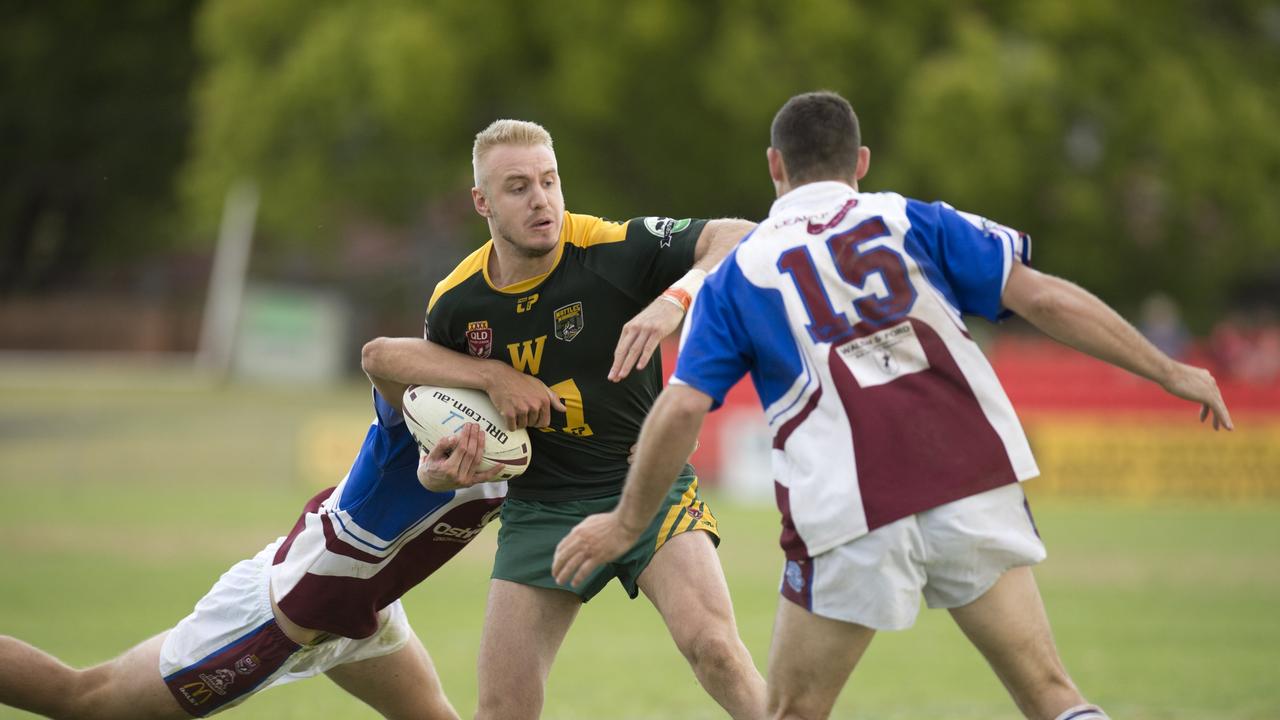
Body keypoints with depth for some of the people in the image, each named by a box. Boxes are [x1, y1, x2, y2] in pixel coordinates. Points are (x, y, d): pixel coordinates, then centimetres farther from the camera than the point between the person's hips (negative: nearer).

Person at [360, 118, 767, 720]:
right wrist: (497, 381, -5)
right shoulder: (458, 300, -4)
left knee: (712, 647, -26)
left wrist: (674, 299, -39)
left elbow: (742, 240, -22)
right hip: (539, 506, 3)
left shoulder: (615, 249, -16)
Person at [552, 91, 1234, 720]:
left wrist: (625, 523, 14)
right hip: (973, 484, 1)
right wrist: (1170, 371, 9)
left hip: (850, 523, -1)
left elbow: (680, 410, 3)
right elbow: (1042, 297, 4)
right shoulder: (915, 223, 12)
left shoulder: (738, 275, 12)